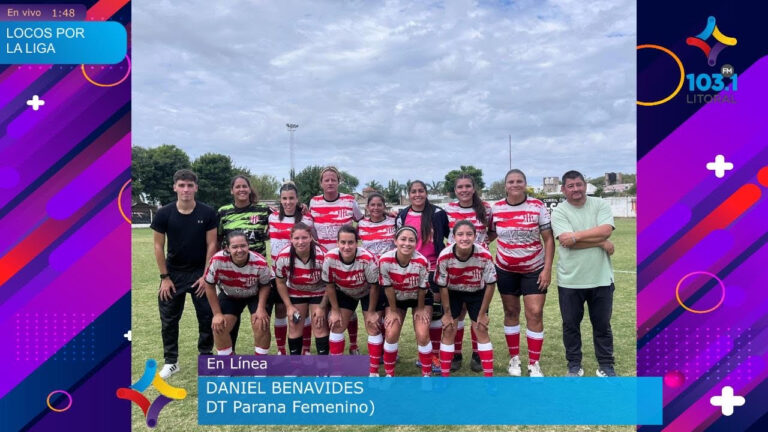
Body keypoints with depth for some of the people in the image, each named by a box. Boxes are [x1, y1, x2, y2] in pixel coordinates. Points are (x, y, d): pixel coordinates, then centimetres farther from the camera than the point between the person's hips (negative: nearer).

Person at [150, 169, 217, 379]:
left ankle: (206, 357, 21)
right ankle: (171, 361, 21)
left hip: (200, 272, -1)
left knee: (207, 316, 4)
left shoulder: (207, 213, -9)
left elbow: (211, 245, -6)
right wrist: (164, 277, -6)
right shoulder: (164, 214, -8)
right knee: (169, 318, 7)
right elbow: (158, 246, -3)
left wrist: (206, 275, -9)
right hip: (173, 273, 1)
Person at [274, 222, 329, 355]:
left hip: (318, 293, -2)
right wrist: (289, 306, -8)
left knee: (320, 327, -3)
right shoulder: (283, 257, -27)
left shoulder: (322, 256, -32)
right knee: (295, 327, 4)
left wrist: (322, 307, -12)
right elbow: (280, 283, -8)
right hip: (295, 293, 2)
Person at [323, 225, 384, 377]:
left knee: (373, 327, -5)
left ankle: (374, 372, 8)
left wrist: (371, 312, -13)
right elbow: (329, 285, -13)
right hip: (344, 293, 3)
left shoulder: (368, 259, -38)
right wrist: (335, 311, -8)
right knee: (336, 326, 0)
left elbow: (374, 286, -22)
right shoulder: (329, 258, -31)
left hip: (368, 293, -2)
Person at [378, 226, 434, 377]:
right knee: (391, 334, -9)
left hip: (420, 298, -1)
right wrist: (393, 310, -7)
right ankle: (389, 374, 13)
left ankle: (427, 375, 9)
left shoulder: (422, 261, -33)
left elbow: (422, 288, -17)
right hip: (396, 298, 1)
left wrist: (420, 309, -5)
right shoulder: (385, 260, -31)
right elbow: (388, 287, -17)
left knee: (422, 335, -12)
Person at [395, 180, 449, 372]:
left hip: (434, 268, -2)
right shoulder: (402, 215, 4)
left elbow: (451, 236, 6)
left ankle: (435, 355, 13)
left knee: (435, 312, 3)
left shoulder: (437, 214, -5)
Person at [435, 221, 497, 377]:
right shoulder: (444, 257, -31)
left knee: (481, 330, -1)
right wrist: (447, 314, -9)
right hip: (453, 293, 0)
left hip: (477, 293, 0)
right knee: (449, 330, -2)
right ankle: (445, 375, 11)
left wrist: (482, 313, -10)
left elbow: (490, 285, -16)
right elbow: (443, 286, -16)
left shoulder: (484, 256, -31)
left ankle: (489, 376, 11)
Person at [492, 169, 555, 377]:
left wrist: (548, 268, -11)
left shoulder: (538, 206, -8)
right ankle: (514, 358, 24)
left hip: (535, 269, -2)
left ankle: (534, 363, 9)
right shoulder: (496, 208, -3)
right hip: (506, 270, 2)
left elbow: (548, 239, -5)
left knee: (535, 314, -4)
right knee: (511, 312, 10)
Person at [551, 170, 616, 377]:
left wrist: (575, 235, -17)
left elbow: (605, 230, -15)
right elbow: (567, 241, -17)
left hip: (601, 279, 1)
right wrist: (601, 243, -14)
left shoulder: (600, 205, 1)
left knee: (602, 325, 13)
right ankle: (574, 366, 27)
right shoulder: (559, 212, -4)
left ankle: (606, 367, 28)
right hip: (570, 280, -1)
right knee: (570, 325, 11)